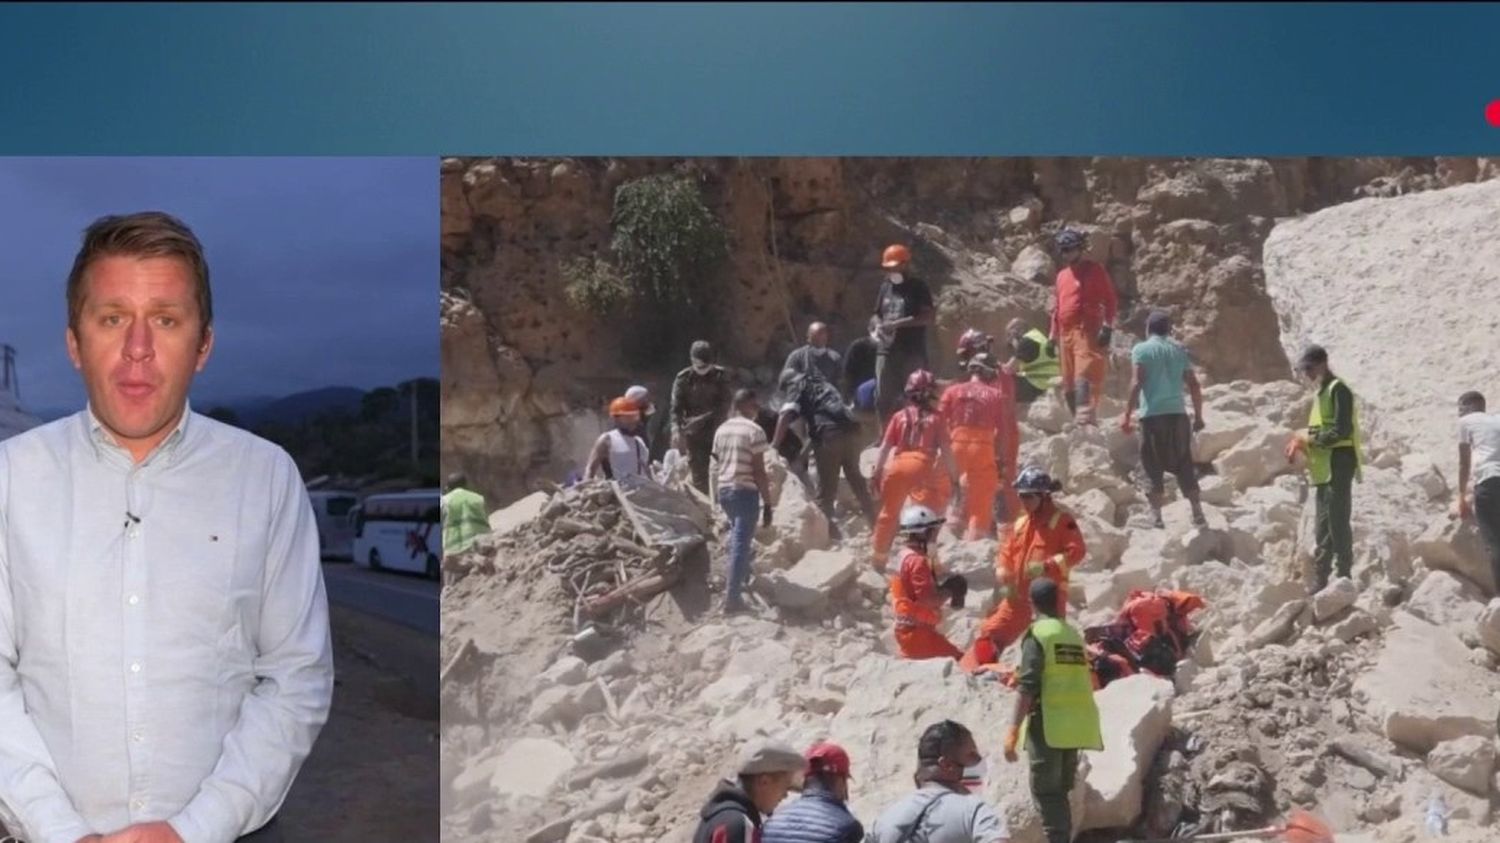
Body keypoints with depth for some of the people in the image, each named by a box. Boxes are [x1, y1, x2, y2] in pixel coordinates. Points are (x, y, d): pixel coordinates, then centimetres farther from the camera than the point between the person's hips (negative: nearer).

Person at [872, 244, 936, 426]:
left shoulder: (918, 287, -2)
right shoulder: (885, 287, 16)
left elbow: (928, 316, -12)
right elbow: (878, 314, 26)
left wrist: (899, 323, -18)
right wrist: (879, 327, 3)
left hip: (913, 352, -6)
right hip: (887, 351, 6)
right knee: (883, 397, 6)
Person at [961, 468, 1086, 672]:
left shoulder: (1061, 519, -4)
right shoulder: (1020, 523, 15)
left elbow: (1076, 550, -12)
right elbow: (1006, 552, 18)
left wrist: (1047, 566, -21)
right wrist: (1005, 580, 2)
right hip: (1019, 595, 6)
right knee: (991, 633, 5)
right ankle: (967, 670, 10)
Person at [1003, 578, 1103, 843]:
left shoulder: (1038, 633, -7)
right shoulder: (1074, 634, 14)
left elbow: (1028, 687, -15)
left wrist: (1013, 729, -16)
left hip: (1049, 724, -7)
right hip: (1075, 724, 7)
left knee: (1045, 792, -4)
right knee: (1060, 791, 16)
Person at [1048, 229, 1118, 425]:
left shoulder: (1095, 270, 3)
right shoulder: (1062, 275, 22)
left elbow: (1110, 301, -1)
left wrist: (1107, 327, -12)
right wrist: (1053, 335, 21)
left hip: (1087, 332, -7)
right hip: (1066, 334, 7)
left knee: (1084, 377, -21)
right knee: (1068, 384, 5)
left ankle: (1085, 420, -31)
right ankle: (1080, 420, 12)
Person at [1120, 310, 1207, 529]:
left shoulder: (1141, 349, 1)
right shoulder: (1179, 350, 13)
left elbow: (1137, 383, -11)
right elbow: (1194, 385, 10)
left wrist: (1127, 414, -10)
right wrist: (1198, 416, 17)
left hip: (1153, 414, -3)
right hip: (1178, 413, 3)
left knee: (1153, 466, 3)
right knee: (1184, 464, 13)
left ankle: (1156, 516, 0)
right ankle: (1197, 513, 14)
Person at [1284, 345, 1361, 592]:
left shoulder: (1338, 390, -12)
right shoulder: (1322, 391, 18)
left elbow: (1341, 431, -20)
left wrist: (1310, 437, -13)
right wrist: (1303, 444, 7)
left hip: (1338, 466, -10)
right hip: (1324, 468, 10)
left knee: (1338, 523, -9)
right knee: (1324, 526, 12)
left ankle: (1344, 578, -6)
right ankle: (1321, 580, 17)